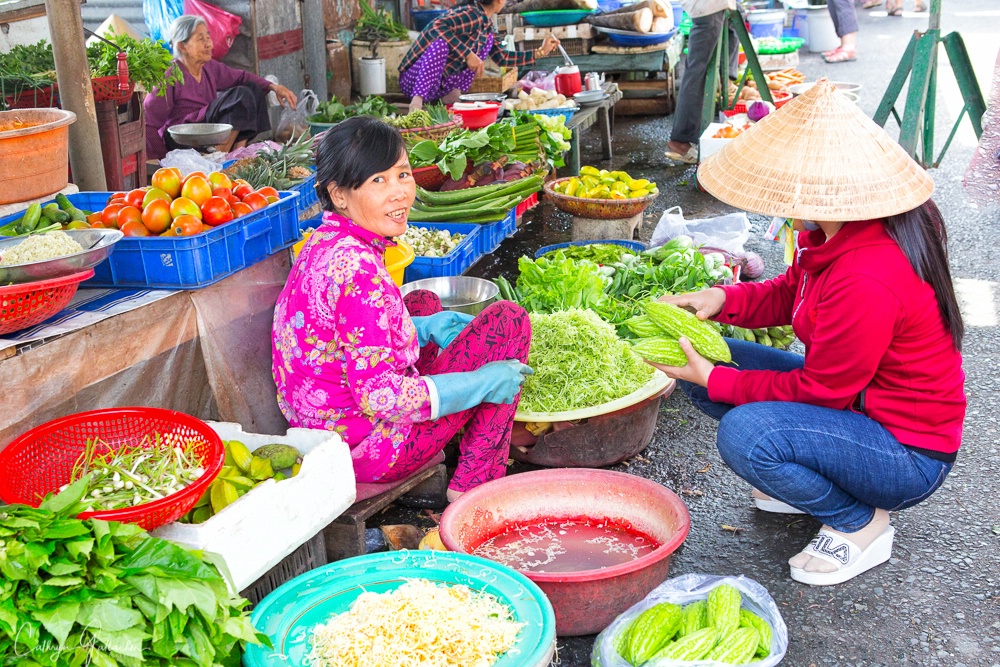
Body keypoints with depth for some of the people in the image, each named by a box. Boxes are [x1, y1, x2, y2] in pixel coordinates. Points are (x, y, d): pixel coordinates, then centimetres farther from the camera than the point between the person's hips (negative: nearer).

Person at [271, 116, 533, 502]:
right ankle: (474, 488, 2)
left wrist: (423, 328, 10)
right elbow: (378, 396, -27)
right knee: (509, 321, -5)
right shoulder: (358, 268, -27)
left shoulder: (326, 243, 2)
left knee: (425, 303, 28)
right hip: (366, 449, -9)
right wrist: (481, 383, -17)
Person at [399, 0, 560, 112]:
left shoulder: (486, 25, 9)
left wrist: (540, 52, 18)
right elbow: (437, 26, -35)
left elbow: (501, 58, 19)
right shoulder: (473, 14, -19)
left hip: (439, 86, 8)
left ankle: (452, 95, 0)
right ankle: (417, 100, -36)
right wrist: (468, 54, -34)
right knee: (440, 42, -34)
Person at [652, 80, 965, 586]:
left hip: (908, 456, -9)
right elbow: (792, 293, 11)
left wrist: (714, 380, -17)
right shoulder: (846, 234, -5)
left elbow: (819, 390, -23)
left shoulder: (867, 282, -34)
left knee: (744, 434, -32)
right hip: (856, 395, 9)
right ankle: (811, 477, 13)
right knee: (709, 363, 1)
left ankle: (860, 523, -5)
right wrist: (721, 299, -6)